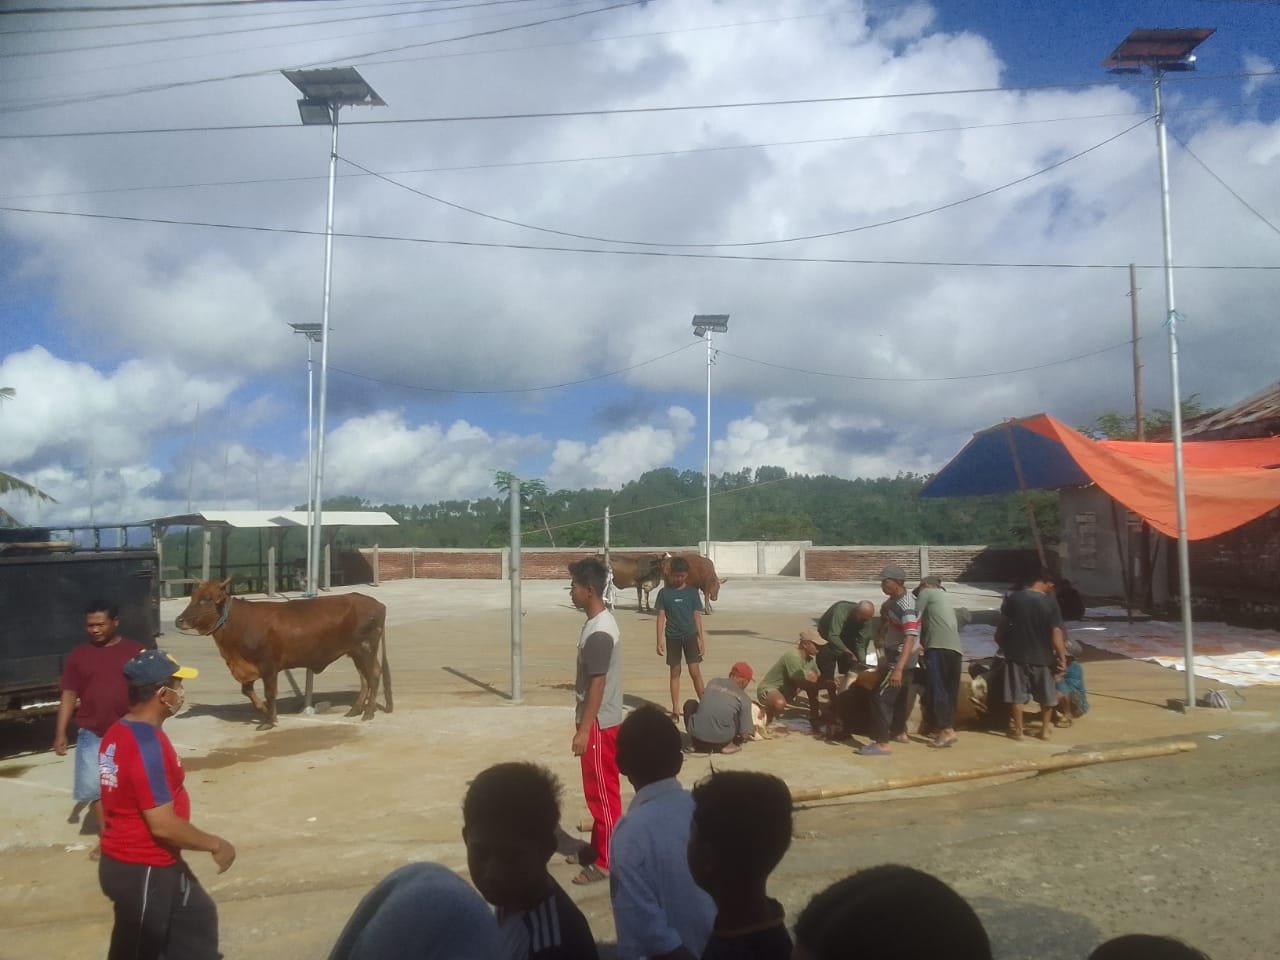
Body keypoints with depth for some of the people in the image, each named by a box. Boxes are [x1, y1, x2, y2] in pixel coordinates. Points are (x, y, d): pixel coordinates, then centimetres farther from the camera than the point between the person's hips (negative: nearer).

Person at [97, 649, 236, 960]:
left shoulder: (119, 733, 2)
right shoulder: (148, 745, -27)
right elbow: (163, 825, -27)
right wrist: (216, 844, -15)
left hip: (125, 860, 9)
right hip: (143, 871, -9)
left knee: (197, 916, 21)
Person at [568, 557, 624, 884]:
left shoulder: (599, 633, -24)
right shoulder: (599, 622, 8)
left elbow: (597, 685, -23)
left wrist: (584, 729, -20)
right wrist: (584, 723, 22)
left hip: (600, 723, -10)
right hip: (599, 720, 10)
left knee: (602, 792, 0)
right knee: (598, 791, 19)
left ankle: (607, 862, 10)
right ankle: (599, 848, 31)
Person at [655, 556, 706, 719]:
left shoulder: (692, 592, 0)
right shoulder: (664, 592, -2)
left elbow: (697, 616, 3)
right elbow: (661, 617, -1)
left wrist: (701, 638, 0)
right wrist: (659, 640, -6)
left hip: (690, 636, 0)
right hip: (672, 637, 0)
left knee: (695, 671, -5)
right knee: (675, 673, 6)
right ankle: (675, 709, 12)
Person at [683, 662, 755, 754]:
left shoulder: (713, 682, 11)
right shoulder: (744, 698, 1)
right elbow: (745, 735, 0)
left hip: (698, 737, 2)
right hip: (721, 742, -2)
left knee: (690, 704, 27)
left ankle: (696, 744, 15)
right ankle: (728, 745, 4)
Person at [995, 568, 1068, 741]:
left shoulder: (1013, 598, -4)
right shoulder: (1050, 602, -9)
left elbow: (1002, 626, 2)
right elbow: (1056, 633, -13)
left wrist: (1002, 645, 17)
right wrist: (1062, 657, -7)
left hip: (1017, 654, 1)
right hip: (1042, 655, -1)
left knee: (1016, 694, 9)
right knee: (1047, 694, 17)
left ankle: (1017, 730, 14)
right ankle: (1045, 729, 23)